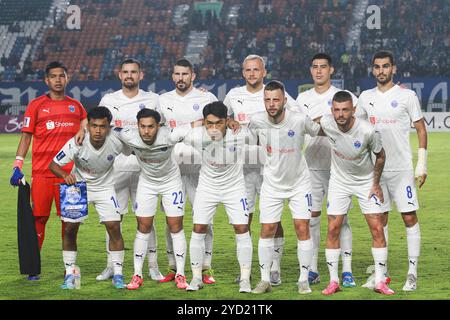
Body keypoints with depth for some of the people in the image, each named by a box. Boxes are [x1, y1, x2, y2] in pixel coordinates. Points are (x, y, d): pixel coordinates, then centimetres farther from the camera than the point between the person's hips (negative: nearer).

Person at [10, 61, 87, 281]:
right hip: (41, 172, -2)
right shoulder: (36, 105, 4)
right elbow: (26, 137, 3)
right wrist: (17, 165, -5)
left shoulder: (76, 106, 12)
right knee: (39, 217, -2)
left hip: (69, 172, 2)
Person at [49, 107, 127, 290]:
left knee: (114, 228, -11)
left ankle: (118, 275, 1)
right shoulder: (76, 143, -28)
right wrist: (65, 176, -42)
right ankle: (70, 273, 10)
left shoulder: (116, 144, -25)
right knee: (69, 229, -6)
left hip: (105, 188, 0)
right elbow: (53, 165, -23)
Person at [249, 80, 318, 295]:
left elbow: (319, 131, 1)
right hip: (272, 184, 1)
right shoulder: (257, 121, -14)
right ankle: (265, 280, 12)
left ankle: (304, 279, 7)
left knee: (302, 229, -5)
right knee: (267, 231, 1)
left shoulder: (299, 120, -20)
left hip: (299, 183, -1)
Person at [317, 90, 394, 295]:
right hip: (339, 181, 2)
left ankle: (380, 281, 1)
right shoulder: (326, 124, -21)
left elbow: (380, 156, -8)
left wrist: (376, 184, -3)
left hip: (366, 181, -2)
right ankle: (333, 281, 6)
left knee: (377, 228, -7)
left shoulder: (368, 131, -27)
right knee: (333, 229, -3)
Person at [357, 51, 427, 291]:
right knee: (380, 219, 7)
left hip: (402, 167, -4)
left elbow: (421, 129, -1)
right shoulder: (366, 97, 9)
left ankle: (412, 273, -1)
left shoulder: (407, 96, -3)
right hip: (375, 168, 4)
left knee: (409, 217, -4)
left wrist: (421, 164, -7)